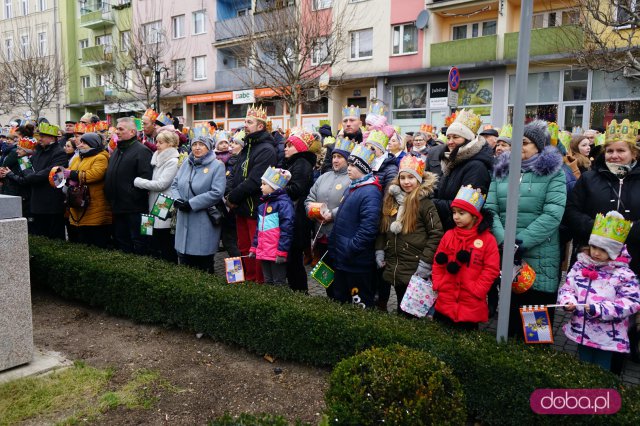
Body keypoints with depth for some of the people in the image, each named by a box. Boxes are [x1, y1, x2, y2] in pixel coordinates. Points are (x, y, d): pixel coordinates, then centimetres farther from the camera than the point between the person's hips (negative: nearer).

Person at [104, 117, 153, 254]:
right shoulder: (117, 150, 18)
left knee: (138, 242, -1)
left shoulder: (141, 151, -11)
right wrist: (109, 195, 13)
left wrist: (133, 195, -21)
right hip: (118, 206, 9)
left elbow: (145, 177, -20)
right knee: (120, 239, 17)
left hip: (134, 207, -9)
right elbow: (109, 175, 25)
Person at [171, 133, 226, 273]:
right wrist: (177, 200, -8)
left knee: (204, 265, 3)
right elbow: (175, 184, 14)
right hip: (184, 221, 6)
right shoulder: (186, 164, 12)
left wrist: (191, 203, -17)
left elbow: (217, 192, -17)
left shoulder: (217, 166, -7)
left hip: (204, 223, -6)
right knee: (184, 263, 13)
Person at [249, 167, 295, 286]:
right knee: (267, 282, 17)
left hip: (277, 254, -9)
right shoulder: (263, 205, 17)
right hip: (263, 252, 9)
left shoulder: (283, 203, -12)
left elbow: (286, 229, -17)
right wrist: (254, 247, 20)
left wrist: (282, 252, -20)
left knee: (279, 283, -2)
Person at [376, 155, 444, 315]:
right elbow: (382, 228, 16)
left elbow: (436, 233, -13)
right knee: (401, 308, 19)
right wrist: (379, 250, 5)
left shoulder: (425, 202, -10)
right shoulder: (391, 199, 8)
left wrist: (426, 262, -16)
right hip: (393, 269, 6)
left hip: (415, 271, -5)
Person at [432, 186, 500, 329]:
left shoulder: (487, 239, -6)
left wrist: (476, 290, -13)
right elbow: (438, 263, 8)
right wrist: (438, 285, -2)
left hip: (471, 306, -3)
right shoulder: (448, 235, 4)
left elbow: (491, 269, -8)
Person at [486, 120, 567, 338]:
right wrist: (504, 240, -15)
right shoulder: (502, 169, 9)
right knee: (509, 305, 16)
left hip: (540, 256, -3)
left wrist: (522, 242, -18)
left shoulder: (553, 171, -2)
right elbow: (491, 208, -1)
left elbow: (553, 214, -13)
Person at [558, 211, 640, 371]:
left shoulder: (623, 274, -12)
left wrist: (600, 309, -24)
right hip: (581, 331, 4)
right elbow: (566, 288, 4)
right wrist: (568, 301, -17)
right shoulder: (580, 266, 0)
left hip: (607, 336, -4)